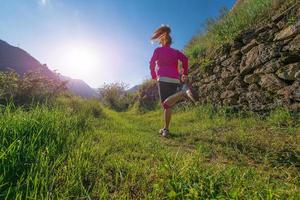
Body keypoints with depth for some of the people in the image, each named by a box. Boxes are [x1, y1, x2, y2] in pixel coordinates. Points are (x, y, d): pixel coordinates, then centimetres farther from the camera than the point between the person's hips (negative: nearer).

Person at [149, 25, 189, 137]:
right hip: (175, 80, 4)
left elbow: (152, 63, 5)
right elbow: (185, 59, 6)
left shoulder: (158, 50, 15)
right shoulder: (176, 51, 22)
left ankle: (182, 92, -34)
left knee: (165, 104, -10)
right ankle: (166, 129, 4)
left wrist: (154, 76, 16)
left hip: (163, 79, -4)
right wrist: (185, 74, 11)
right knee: (168, 105, 5)